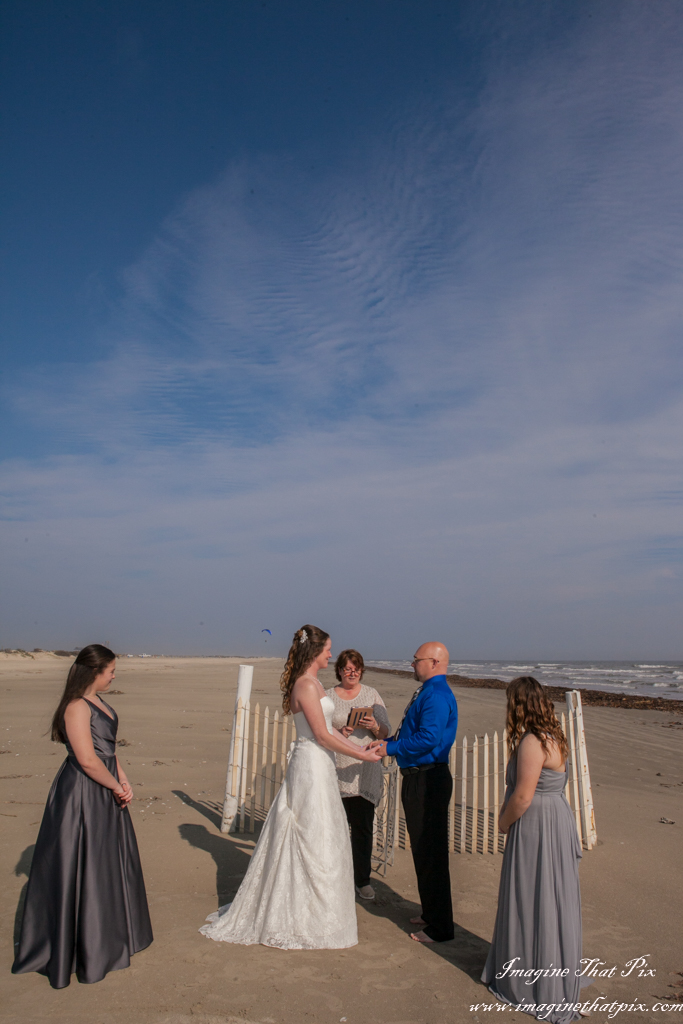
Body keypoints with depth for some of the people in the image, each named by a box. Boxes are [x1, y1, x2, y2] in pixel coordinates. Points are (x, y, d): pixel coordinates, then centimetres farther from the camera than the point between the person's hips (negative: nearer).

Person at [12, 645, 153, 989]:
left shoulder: (97, 701, 8)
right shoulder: (77, 707, -22)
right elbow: (87, 759, -25)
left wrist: (124, 782, 5)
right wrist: (117, 787, -13)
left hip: (105, 792, 10)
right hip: (82, 796, -10)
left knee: (109, 862, 21)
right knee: (81, 868, 4)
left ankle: (108, 933, 39)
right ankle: (83, 948, 20)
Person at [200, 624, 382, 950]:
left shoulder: (312, 683, 11)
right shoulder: (307, 685, -19)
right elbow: (322, 735, -19)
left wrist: (361, 749, 14)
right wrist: (362, 755, -11)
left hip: (317, 766, 10)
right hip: (312, 767, -10)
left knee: (321, 836, 17)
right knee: (314, 840, 1)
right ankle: (315, 917, 16)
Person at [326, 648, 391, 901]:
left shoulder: (371, 695, 7)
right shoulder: (327, 696, 5)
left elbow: (386, 733, 7)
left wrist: (374, 726, -14)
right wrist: (338, 734, -13)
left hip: (364, 772, 0)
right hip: (336, 770, 0)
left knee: (362, 827, 2)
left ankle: (362, 879, 18)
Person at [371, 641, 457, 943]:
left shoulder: (436, 695, -20)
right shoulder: (428, 692, 13)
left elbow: (428, 738, -29)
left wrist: (390, 747, -20)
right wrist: (388, 741, 12)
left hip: (428, 780, -11)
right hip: (418, 778, 11)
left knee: (431, 853, 0)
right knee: (424, 851, 21)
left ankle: (439, 927, 13)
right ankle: (431, 914, 35)